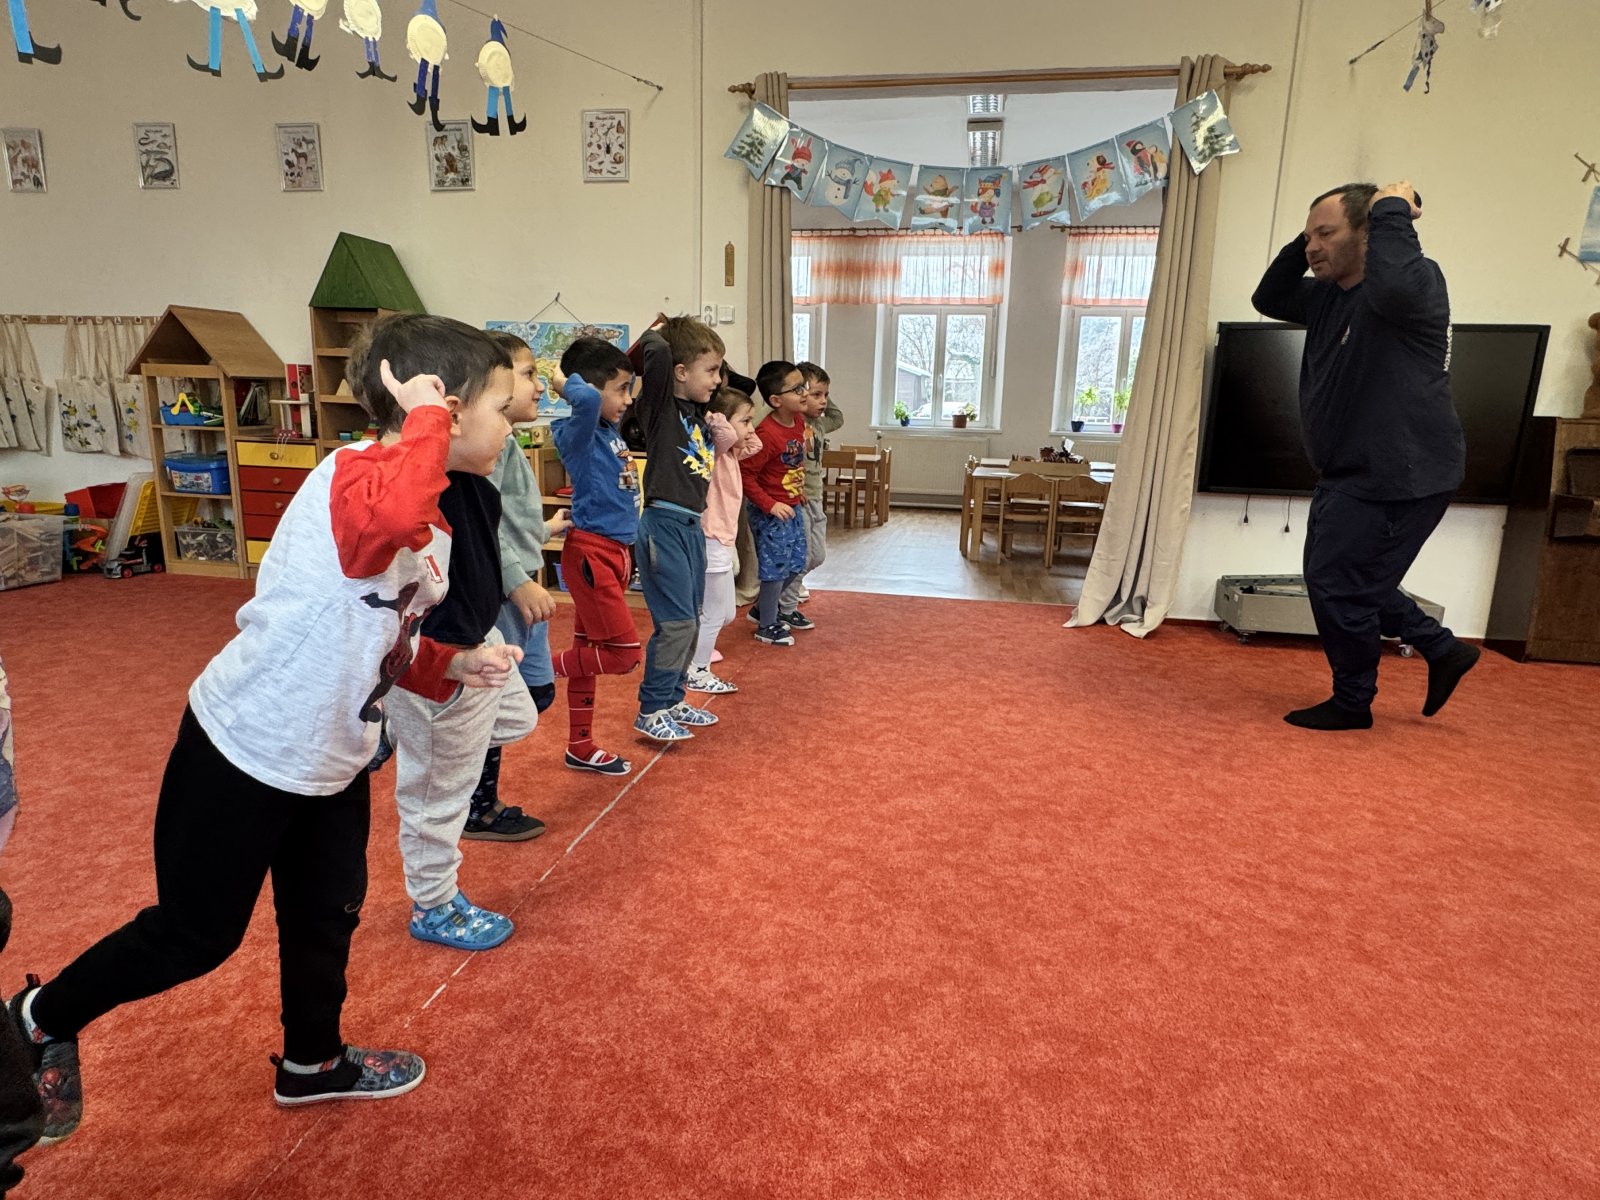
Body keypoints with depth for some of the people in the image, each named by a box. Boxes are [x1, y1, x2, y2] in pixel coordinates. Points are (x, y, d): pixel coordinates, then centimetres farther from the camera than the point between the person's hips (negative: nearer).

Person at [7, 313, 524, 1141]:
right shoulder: (354, 472, -27)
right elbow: (390, 519, -53)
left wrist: (453, 665, -4)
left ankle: (312, 1064, 46)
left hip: (332, 759, 9)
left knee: (327, 917, 22)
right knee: (194, 934, 12)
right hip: (246, 751, -8)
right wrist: (427, 418, -37)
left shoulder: (435, 526, 2)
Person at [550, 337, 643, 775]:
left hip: (616, 551, 8)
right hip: (591, 553, -8)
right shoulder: (578, 432, -15)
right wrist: (565, 382, -20)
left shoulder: (612, 430, 9)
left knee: (589, 653, 14)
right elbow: (588, 400, -39)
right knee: (624, 653, -6)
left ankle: (581, 748, 25)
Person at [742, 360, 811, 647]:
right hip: (771, 513, -9)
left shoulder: (799, 422, 2)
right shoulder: (767, 434, -24)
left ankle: (762, 609, 36)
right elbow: (745, 474, -23)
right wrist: (770, 505, -23)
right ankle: (767, 626, 18)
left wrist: (798, 490, 13)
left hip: (793, 507, 9)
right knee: (776, 567, 0)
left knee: (795, 564, 17)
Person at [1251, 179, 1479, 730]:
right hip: (1350, 476, 10)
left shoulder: (1419, 281, -16)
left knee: (1338, 583, -4)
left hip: (1399, 477, -10)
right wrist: (1305, 242, 5)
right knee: (1347, 580, 18)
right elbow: (1269, 298, 19)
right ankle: (1443, 650, 33)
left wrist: (1392, 212, -25)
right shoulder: (1329, 296, 10)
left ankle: (1352, 703, 15)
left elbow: (1393, 286, -40)